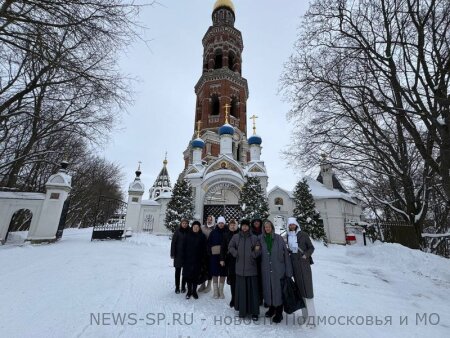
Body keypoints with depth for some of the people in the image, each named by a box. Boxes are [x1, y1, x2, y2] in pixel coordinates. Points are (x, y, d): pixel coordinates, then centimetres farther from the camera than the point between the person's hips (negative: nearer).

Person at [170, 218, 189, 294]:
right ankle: (177, 287, 21)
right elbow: (173, 242, -5)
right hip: (178, 254, -1)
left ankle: (183, 287, 25)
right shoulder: (177, 231, -6)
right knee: (177, 271, 8)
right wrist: (172, 253, -8)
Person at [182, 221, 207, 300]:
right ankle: (189, 291, 24)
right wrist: (184, 257, -1)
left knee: (196, 276, 6)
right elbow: (185, 247, 3)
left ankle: (194, 291, 24)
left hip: (197, 260, -1)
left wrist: (203, 258, -5)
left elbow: (204, 249, -2)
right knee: (188, 275, 6)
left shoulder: (202, 236, -2)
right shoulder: (188, 235, 1)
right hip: (188, 259, 1)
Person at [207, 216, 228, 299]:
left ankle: (221, 291, 25)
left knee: (223, 274, 8)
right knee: (215, 274, 6)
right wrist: (209, 253, -3)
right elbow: (209, 243, 4)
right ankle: (215, 292, 20)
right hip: (214, 255, 0)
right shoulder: (213, 232, 2)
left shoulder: (227, 232, 1)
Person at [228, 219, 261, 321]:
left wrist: (253, 254, -15)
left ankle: (254, 312, 18)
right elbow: (230, 247, 9)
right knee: (241, 289, 8)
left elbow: (259, 251, 2)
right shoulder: (235, 237, 1)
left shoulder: (254, 238, -2)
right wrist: (236, 254, -3)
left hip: (251, 267, -1)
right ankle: (242, 310, 23)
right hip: (240, 267, 1)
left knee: (253, 289, 4)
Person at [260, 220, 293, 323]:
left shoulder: (279, 238, -7)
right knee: (268, 289, 13)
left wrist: (288, 271, -6)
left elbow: (286, 254, -6)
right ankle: (271, 309, 36)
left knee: (278, 290, 5)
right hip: (266, 270, 2)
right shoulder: (261, 239, -2)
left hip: (278, 269, -2)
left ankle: (279, 313, 24)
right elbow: (259, 254, 6)